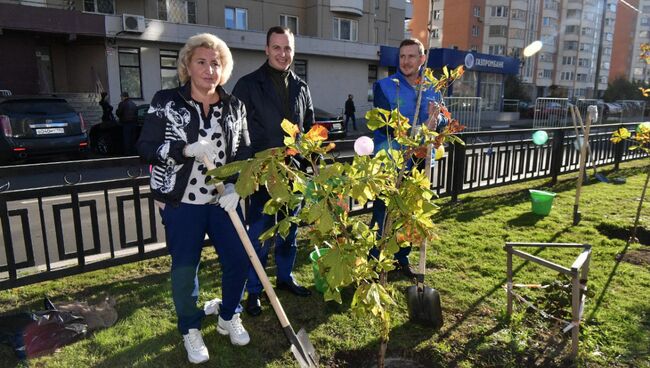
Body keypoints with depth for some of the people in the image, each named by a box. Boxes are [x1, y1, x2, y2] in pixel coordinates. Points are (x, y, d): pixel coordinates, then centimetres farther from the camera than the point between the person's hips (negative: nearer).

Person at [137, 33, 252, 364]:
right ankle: (191, 329, 32)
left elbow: (244, 153, 6)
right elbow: (146, 148, -7)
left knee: (238, 260, 8)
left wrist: (235, 186, -9)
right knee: (185, 269, 7)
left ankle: (228, 318, 35)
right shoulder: (166, 102, -4)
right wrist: (187, 149, -22)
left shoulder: (234, 106, 5)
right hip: (182, 203, -3)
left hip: (223, 200, 3)